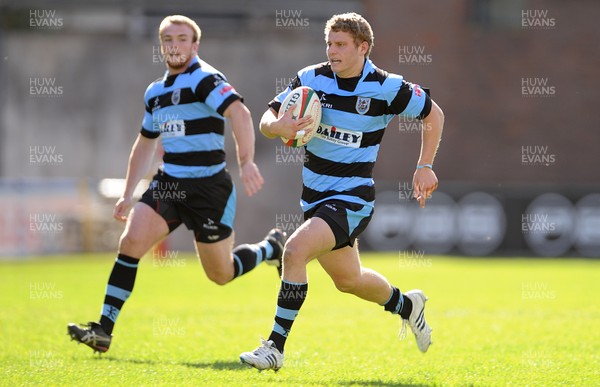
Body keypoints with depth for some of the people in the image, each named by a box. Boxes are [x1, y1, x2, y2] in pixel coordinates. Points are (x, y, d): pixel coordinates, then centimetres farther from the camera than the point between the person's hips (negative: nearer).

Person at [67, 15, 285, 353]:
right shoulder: (155, 92, 12)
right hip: (168, 184, 6)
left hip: (209, 188, -6)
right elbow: (145, 144, 25)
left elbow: (239, 113, -28)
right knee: (132, 240, -15)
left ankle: (271, 249, 33)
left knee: (221, 274, 3)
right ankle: (104, 329, -15)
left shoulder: (205, 78, -12)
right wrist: (127, 196, 25)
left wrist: (247, 161, -43)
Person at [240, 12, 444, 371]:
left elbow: (434, 114, 3)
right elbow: (267, 121, -1)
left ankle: (276, 347, -19)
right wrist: (279, 126, -25)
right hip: (316, 196, 6)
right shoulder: (312, 79, -4)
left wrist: (426, 166, -3)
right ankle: (406, 305, 52)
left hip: (352, 198, -6)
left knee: (295, 250, -26)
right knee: (349, 280, 21)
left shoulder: (387, 88, -13)